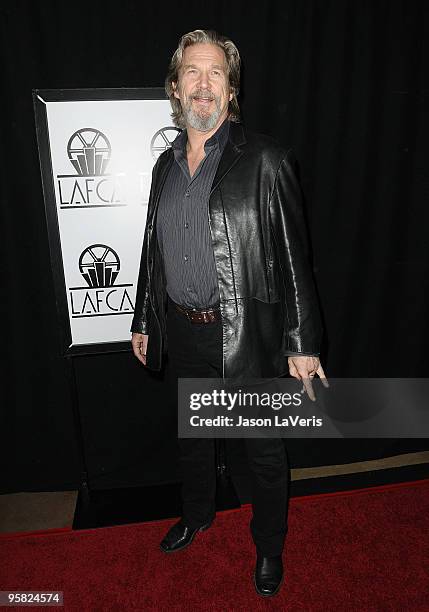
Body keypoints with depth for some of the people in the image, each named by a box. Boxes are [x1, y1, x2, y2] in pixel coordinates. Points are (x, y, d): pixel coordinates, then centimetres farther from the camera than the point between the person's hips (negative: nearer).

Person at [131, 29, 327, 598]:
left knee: (264, 451, 14)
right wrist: (143, 320, 15)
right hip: (183, 335, 6)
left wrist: (301, 344, -14)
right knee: (192, 435, 24)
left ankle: (269, 545, 41)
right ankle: (198, 513, 53)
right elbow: (154, 251, 13)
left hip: (246, 336, -5)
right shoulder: (166, 164, 8)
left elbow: (292, 257, -12)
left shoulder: (264, 159, -10)